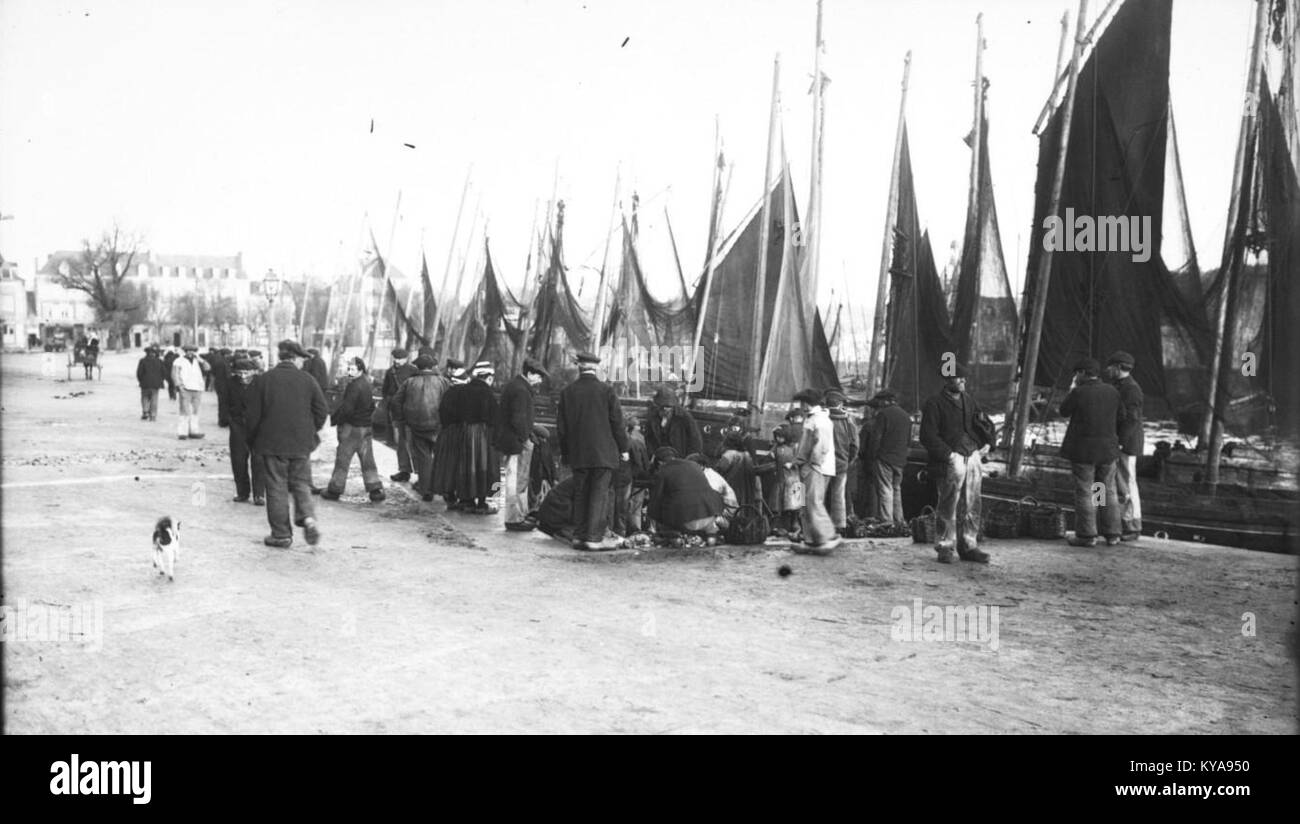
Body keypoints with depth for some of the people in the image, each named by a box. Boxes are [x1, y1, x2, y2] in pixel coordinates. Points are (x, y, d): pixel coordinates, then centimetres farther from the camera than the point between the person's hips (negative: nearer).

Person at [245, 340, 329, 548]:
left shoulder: (263, 380, -4)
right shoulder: (307, 380, -2)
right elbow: (322, 411, -1)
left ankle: (281, 534, 9)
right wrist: (310, 432, 16)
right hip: (301, 444, 1)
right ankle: (308, 516, -10)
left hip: (272, 444, -1)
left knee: (277, 487, 6)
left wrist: (254, 439, 12)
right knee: (301, 482, 14)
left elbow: (252, 414, -2)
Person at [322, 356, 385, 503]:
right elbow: (372, 407, 19)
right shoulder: (367, 385, 10)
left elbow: (346, 409, -22)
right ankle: (376, 490, 6)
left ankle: (335, 490, 11)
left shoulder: (354, 386, -18)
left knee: (342, 460, 3)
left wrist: (334, 419, -9)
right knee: (368, 461, 9)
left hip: (351, 428, -8)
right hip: (366, 428, 8)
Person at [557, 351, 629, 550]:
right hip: (603, 452, -3)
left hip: (578, 453, 3)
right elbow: (617, 422, -4)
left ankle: (579, 536, 14)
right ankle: (594, 537, -4)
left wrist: (564, 452, 16)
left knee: (580, 494, 11)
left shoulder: (567, 392, 2)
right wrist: (623, 448, 5)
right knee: (599, 494, -1)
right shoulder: (606, 390, -6)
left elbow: (561, 426, 7)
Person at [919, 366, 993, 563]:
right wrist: (948, 454, -15)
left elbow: (983, 425, 27)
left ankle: (968, 546, 14)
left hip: (973, 458, 6)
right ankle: (945, 547, 4)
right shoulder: (934, 403, -3)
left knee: (971, 506, 6)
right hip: (950, 461, -6)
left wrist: (987, 444, 8)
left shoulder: (969, 401, 18)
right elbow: (928, 436, -9)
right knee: (948, 506, -4)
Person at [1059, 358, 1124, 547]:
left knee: (1084, 492, 0)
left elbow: (1064, 411, 1)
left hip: (1082, 450, -5)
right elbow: (1121, 418, 8)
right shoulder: (1112, 391, 2)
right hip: (1107, 449, 5)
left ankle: (1087, 535, 2)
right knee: (1108, 491, 12)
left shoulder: (1079, 393, -13)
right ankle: (1112, 534, 14)